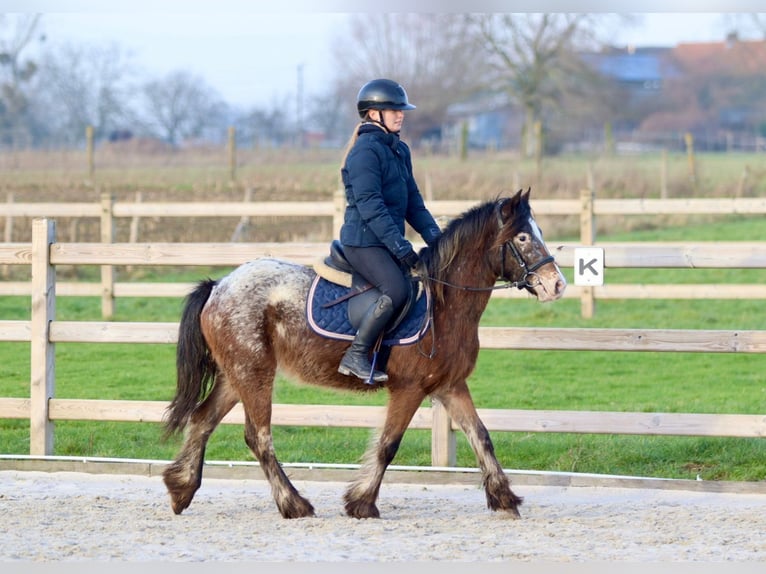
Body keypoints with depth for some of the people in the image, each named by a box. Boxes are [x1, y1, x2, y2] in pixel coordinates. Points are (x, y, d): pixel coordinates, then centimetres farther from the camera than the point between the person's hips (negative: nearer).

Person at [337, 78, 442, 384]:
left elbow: (413, 201, 20)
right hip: (363, 241, -10)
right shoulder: (366, 150, -13)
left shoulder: (399, 150, 16)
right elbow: (369, 204, -20)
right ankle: (356, 355, -19)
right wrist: (399, 246, -24)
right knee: (397, 290, -26)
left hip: (387, 242, 10)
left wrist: (434, 236, 6)